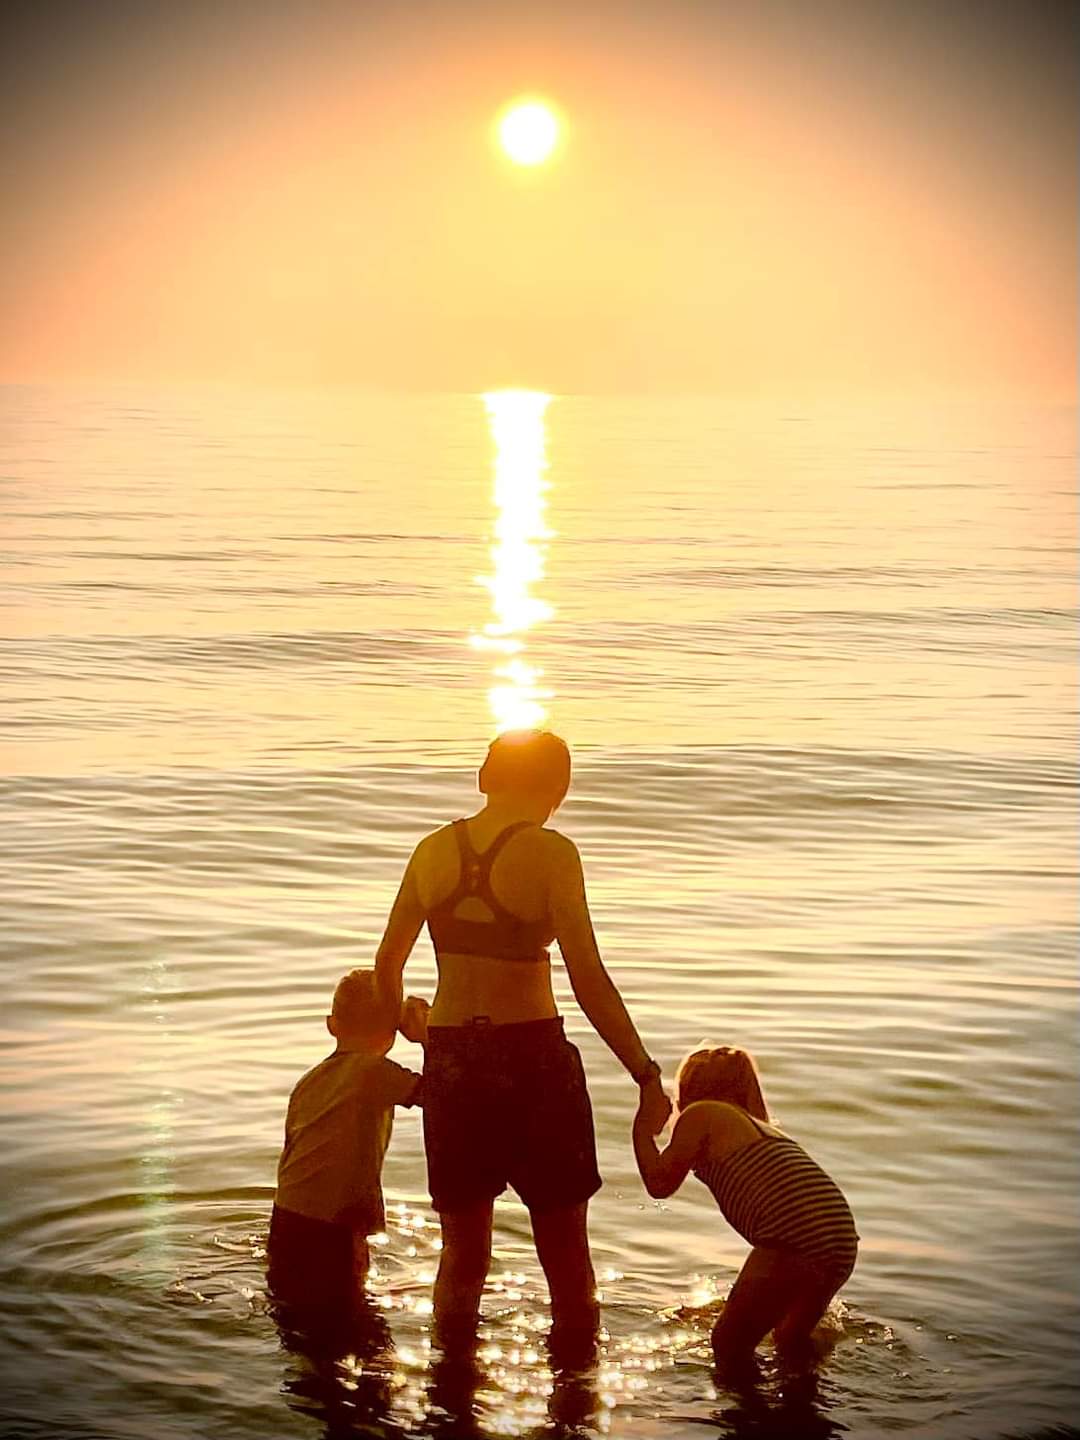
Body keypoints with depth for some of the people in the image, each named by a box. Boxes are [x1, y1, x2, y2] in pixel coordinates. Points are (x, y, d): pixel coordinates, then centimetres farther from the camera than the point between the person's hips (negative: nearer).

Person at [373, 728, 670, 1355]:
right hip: (532, 1055, -4)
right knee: (564, 1241, 10)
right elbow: (589, 981, -15)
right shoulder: (549, 852, -11)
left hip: (451, 1059, 4)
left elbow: (387, 963, 11)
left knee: (463, 1240, 17)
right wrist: (646, 1074, -9)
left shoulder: (433, 850, 3)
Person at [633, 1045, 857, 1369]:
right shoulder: (763, 1127, 31)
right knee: (791, 1342, 30)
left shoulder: (701, 1115, 10)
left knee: (728, 1348, 9)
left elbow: (660, 1185, 14)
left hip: (792, 1241, -8)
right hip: (842, 1244, 8)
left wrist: (642, 1130, 28)